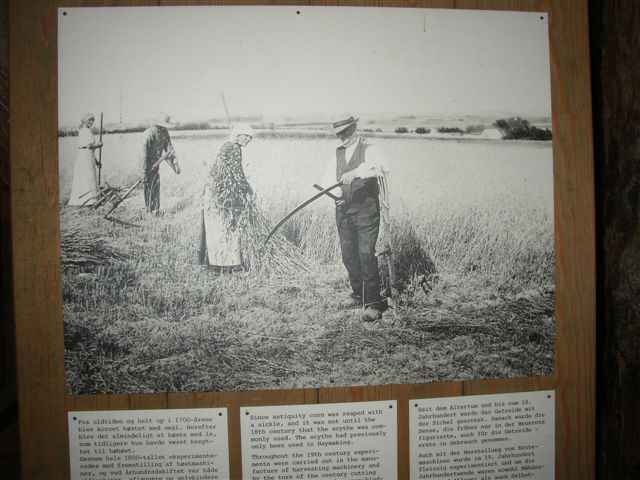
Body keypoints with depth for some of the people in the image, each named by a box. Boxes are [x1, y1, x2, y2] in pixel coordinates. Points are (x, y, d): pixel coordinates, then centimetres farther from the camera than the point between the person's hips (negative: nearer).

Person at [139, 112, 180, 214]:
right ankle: (149, 211, 6)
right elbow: (144, 153, -27)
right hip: (147, 164, -7)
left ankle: (155, 210, 17)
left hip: (156, 163, 7)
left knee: (156, 186, 9)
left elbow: (169, 149, 1)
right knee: (149, 187, -3)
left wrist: (175, 164, -5)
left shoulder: (164, 133, -3)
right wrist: (144, 172, -29)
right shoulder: (148, 134, -25)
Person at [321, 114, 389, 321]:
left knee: (366, 254, -11)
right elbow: (329, 178, 12)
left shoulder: (369, 149, -6)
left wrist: (356, 172, -41)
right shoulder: (338, 153, 14)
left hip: (366, 209, -6)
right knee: (348, 254, 10)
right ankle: (358, 293, 29)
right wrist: (335, 191, -10)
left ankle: (374, 302, -5)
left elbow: (381, 166, -27)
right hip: (343, 209, 6)